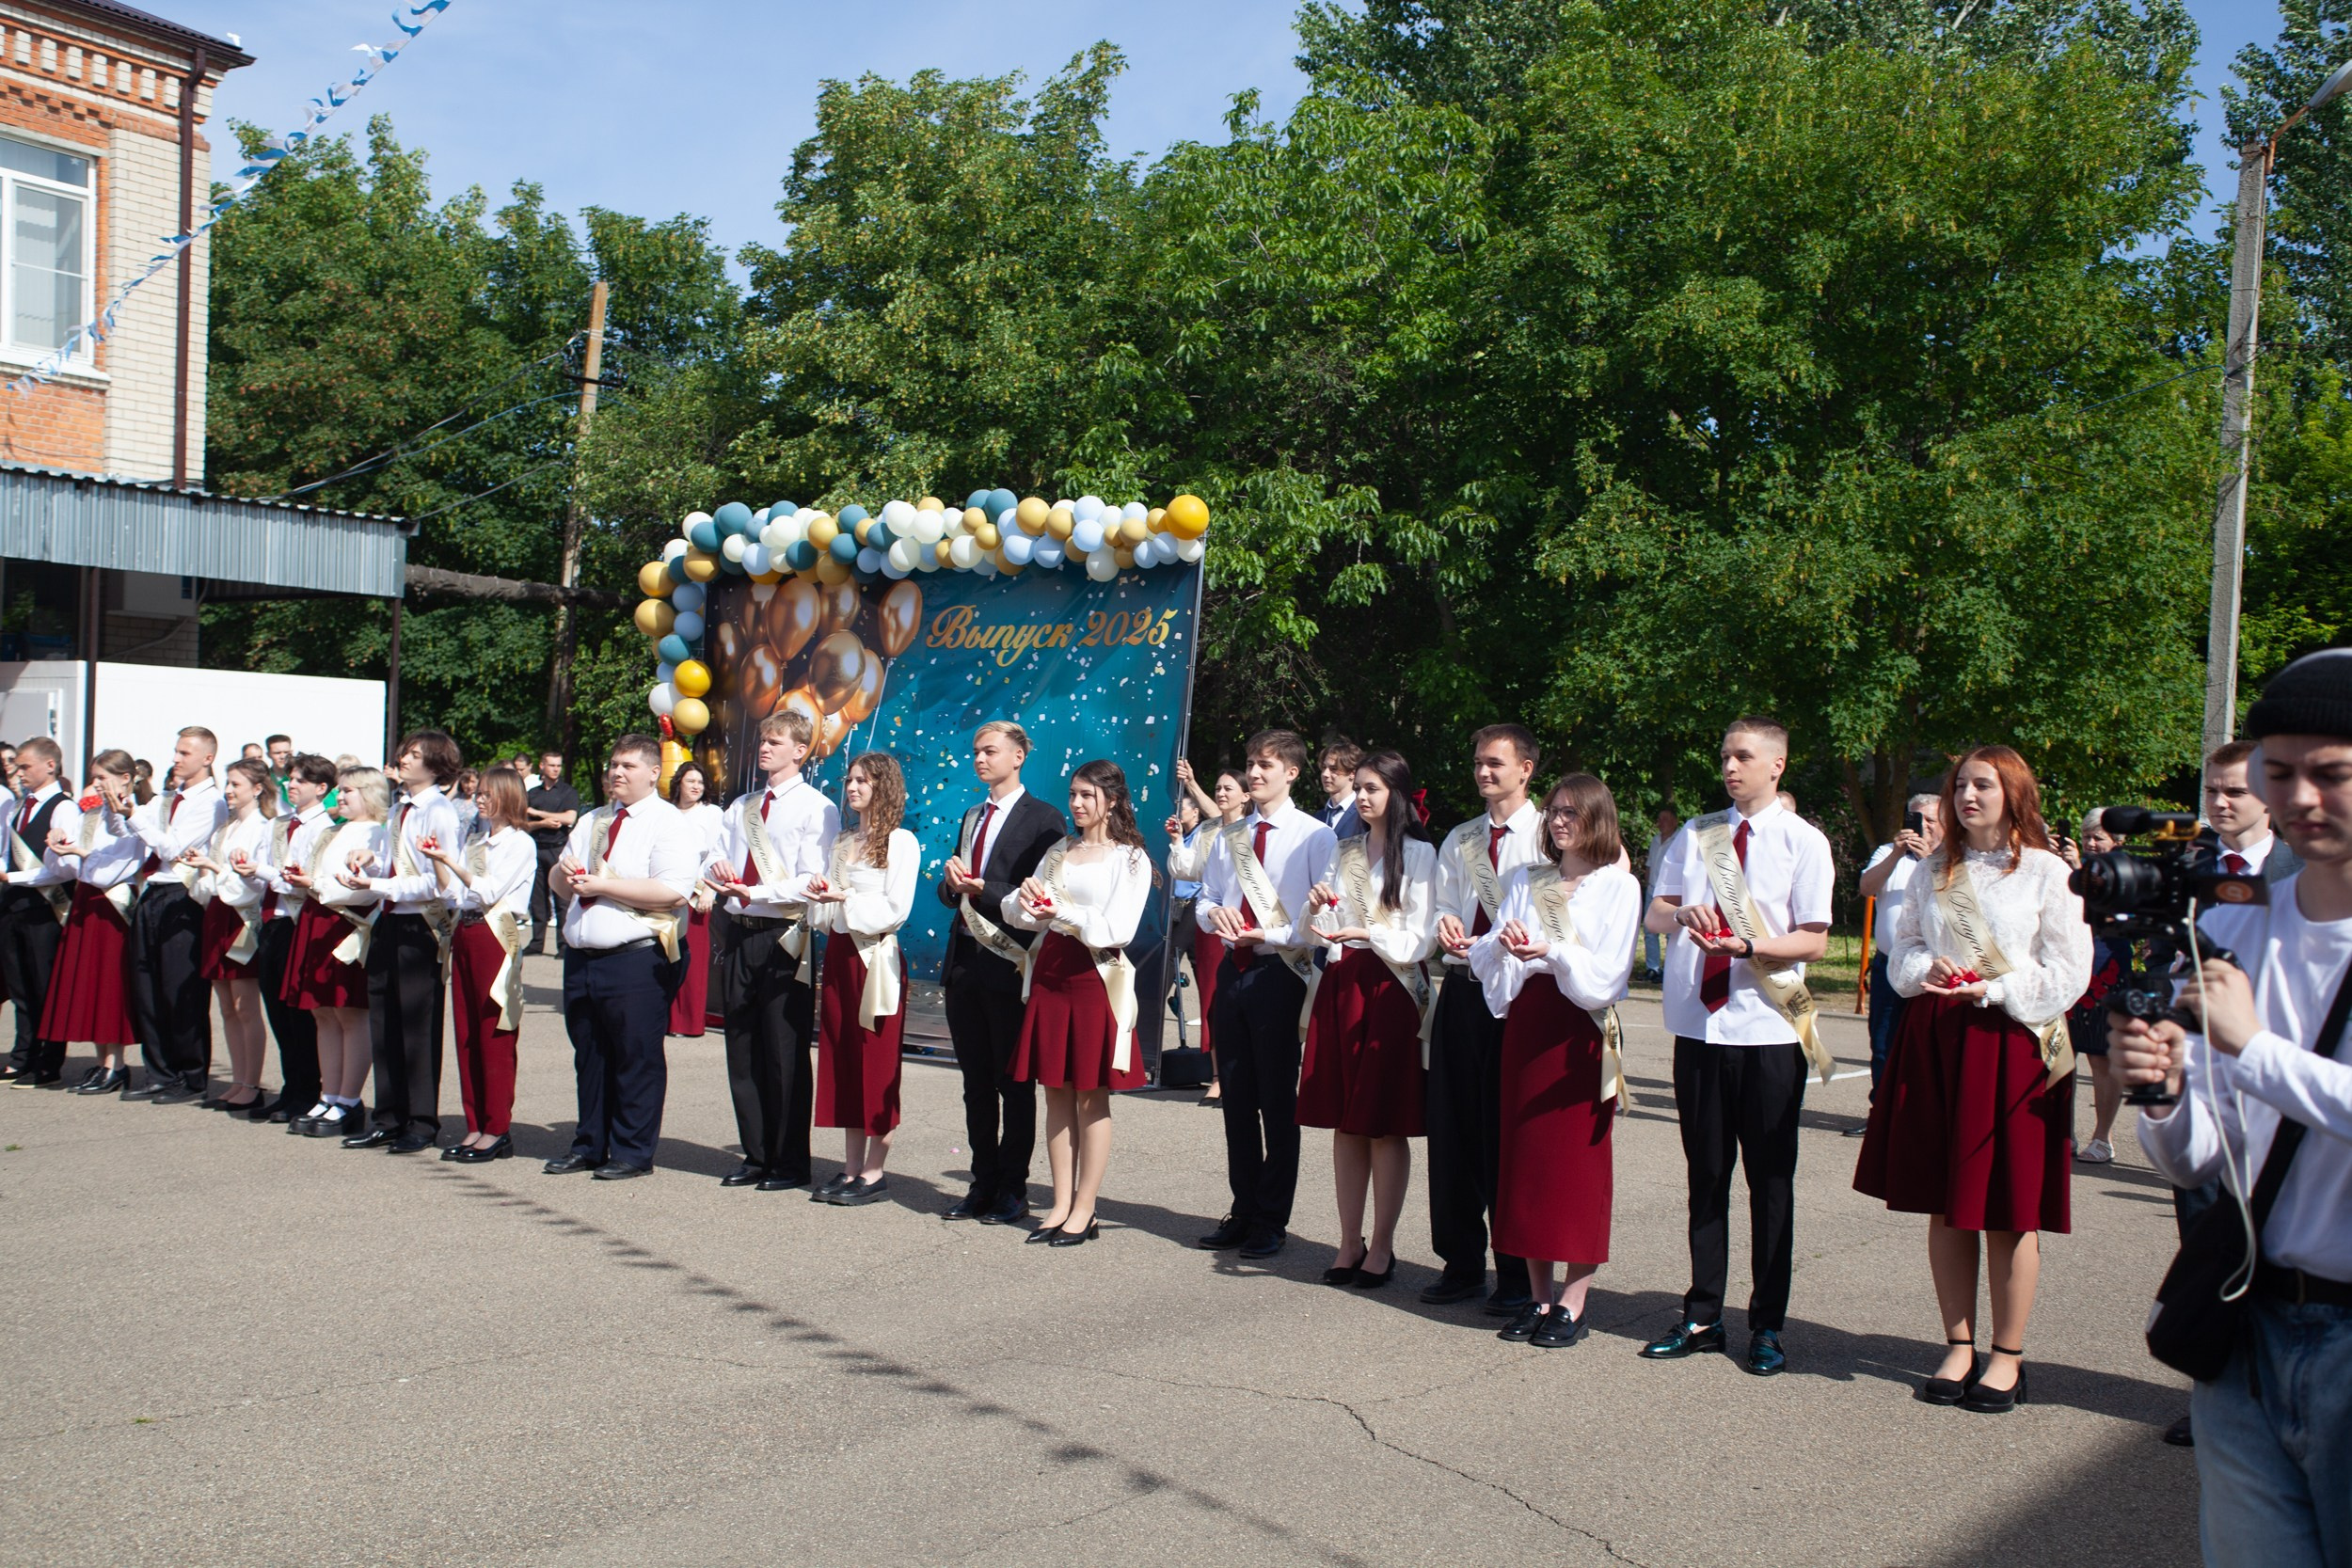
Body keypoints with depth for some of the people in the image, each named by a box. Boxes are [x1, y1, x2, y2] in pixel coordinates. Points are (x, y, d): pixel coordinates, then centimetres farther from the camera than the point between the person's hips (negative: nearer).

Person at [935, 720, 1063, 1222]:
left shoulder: (1043, 819, -5)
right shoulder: (972, 818, 19)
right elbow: (950, 893, 19)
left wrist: (982, 890, -19)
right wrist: (952, 883, -3)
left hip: (1009, 965, -7)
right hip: (965, 961, 7)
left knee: (1014, 1082, 1)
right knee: (976, 1081, 12)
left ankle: (1013, 1190, 8)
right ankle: (983, 1183, 19)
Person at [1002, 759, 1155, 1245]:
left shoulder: (1130, 858, 0)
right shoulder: (1058, 852, 15)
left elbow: (1118, 928, -11)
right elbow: (1014, 912, 12)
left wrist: (1062, 911, -19)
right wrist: (1025, 898, -10)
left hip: (1095, 977, -5)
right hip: (1048, 973, 5)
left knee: (1092, 1096, -1)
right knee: (1056, 1091, 6)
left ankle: (1084, 1210, 4)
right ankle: (1061, 1204, 13)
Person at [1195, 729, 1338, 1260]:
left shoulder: (1314, 836, -4)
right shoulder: (1228, 837, 15)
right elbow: (1205, 898, 19)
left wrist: (1271, 936, -18)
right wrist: (1214, 913, -4)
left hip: (1279, 972, -6)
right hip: (1232, 970, 6)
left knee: (1278, 1099, 1)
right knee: (1237, 1096, 11)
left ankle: (1271, 1220, 11)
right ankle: (1243, 1211, 22)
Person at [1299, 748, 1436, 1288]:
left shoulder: (1419, 854, -2)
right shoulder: (1342, 850, 14)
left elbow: (1421, 937, -8)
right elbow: (1320, 930, 14)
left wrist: (1367, 933, -21)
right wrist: (1317, 909, -7)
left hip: (1391, 989, -5)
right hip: (1340, 985, 5)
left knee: (1386, 1125, -1)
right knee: (1345, 1122, 7)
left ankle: (1382, 1247, 7)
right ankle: (1350, 1243, 14)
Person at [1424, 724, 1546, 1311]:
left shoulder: (1547, 836, -2)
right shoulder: (1458, 840, 17)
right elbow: (1443, 907, 16)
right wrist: (1445, 923, -7)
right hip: (1462, 991, 6)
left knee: (1511, 1132, -1)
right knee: (1453, 1127, 8)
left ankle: (1518, 1273, 10)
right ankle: (1461, 1262, 20)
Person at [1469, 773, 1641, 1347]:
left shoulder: (1618, 885, 1)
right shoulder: (1527, 880, 15)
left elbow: (1607, 973, -8)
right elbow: (1490, 958, 8)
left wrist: (1554, 952, -23)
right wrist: (1501, 943, -13)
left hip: (1582, 1030, -4)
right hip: (1526, 1024, 5)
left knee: (1579, 1160, -2)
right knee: (1526, 1154, 5)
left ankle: (1573, 1303, 4)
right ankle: (1539, 1296, 14)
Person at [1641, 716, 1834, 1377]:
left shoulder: (1803, 842, 0)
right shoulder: (1697, 835, 13)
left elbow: (1813, 940, -6)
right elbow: (1654, 915, 11)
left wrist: (1749, 946, -23)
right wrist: (1682, 912, -11)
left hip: (1769, 1031, -4)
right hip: (1698, 1025, 4)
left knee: (1770, 1179, 4)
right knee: (1706, 1175, 11)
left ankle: (1767, 1327, 14)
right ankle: (1702, 1317, 20)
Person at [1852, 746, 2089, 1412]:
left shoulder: (2047, 872, -1)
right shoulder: (1934, 872, 13)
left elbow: (2068, 973, -4)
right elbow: (1903, 949, 15)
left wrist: (1993, 990, -15)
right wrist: (1928, 970, -6)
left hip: (2012, 1045, -4)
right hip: (1935, 1043, 4)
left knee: (2010, 1208, 1)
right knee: (1944, 1205, 7)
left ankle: (2007, 1357, 13)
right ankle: (1959, 1346, 19)